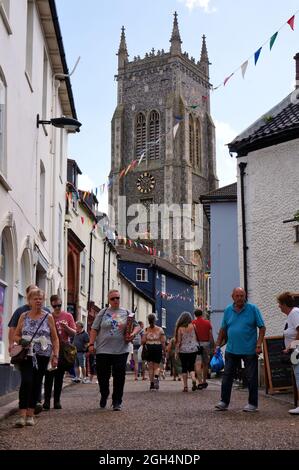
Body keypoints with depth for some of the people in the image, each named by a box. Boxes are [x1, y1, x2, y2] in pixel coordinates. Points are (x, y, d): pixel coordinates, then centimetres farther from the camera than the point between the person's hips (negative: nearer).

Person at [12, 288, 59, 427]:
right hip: (26, 355, -1)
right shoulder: (23, 316, 8)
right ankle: (22, 415, -16)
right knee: (26, 382, -15)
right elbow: (15, 335, 13)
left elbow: (55, 339, 7)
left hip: (42, 356, 1)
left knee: (36, 384, 4)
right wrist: (20, 340, -9)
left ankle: (30, 415, 13)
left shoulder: (48, 317, 5)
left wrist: (55, 356, -1)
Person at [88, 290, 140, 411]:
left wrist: (133, 334, -8)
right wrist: (91, 344, -5)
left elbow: (137, 326, 13)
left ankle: (117, 402, 9)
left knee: (119, 377, -1)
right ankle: (104, 396, 31)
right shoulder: (103, 313, 6)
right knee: (102, 376, 6)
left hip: (121, 351, 0)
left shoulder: (126, 313, 10)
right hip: (103, 350, 0)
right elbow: (94, 329, 4)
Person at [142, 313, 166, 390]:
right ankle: (156, 377, -19)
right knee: (157, 366, 9)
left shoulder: (146, 330, -2)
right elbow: (163, 342, -2)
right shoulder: (160, 329, -1)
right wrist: (164, 351, 5)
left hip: (149, 348, 0)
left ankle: (152, 383, 8)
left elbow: (143, 341, -5)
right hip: (158, 348, 0)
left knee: (150, 367, 9)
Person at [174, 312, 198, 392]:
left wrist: (176, 352, 1)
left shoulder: (180, 328, -8)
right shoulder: (193, 326, -3)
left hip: (183, 350, -1)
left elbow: (178, 341, -5)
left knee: (184, 367, 8)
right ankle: (193, 379, -16)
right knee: (191, 366, 12)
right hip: (193, 349, 1)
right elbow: (196, 337, 2)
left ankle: (185, 386, 6)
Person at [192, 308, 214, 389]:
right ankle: (204, 381, 23)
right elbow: (210, 335, 4)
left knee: (198, 363, -8)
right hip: (206, 343, 2)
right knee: (205, 363, 15)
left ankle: (200, 381, -21)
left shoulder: (193, 323, -1)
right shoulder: (207, 322, 4)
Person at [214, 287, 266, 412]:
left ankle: (252, 404, 14)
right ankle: (224, 402, 15)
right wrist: (218, 345, 8)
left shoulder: (253, 309, -4)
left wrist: (259, 344, -13)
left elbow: (262, 327, -4)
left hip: (249, 350, -3)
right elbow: (223, 329, 14)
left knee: (251, 378, 4)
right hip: (231, 350, 4)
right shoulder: (228, 310, 7)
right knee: (227, 376, 6)